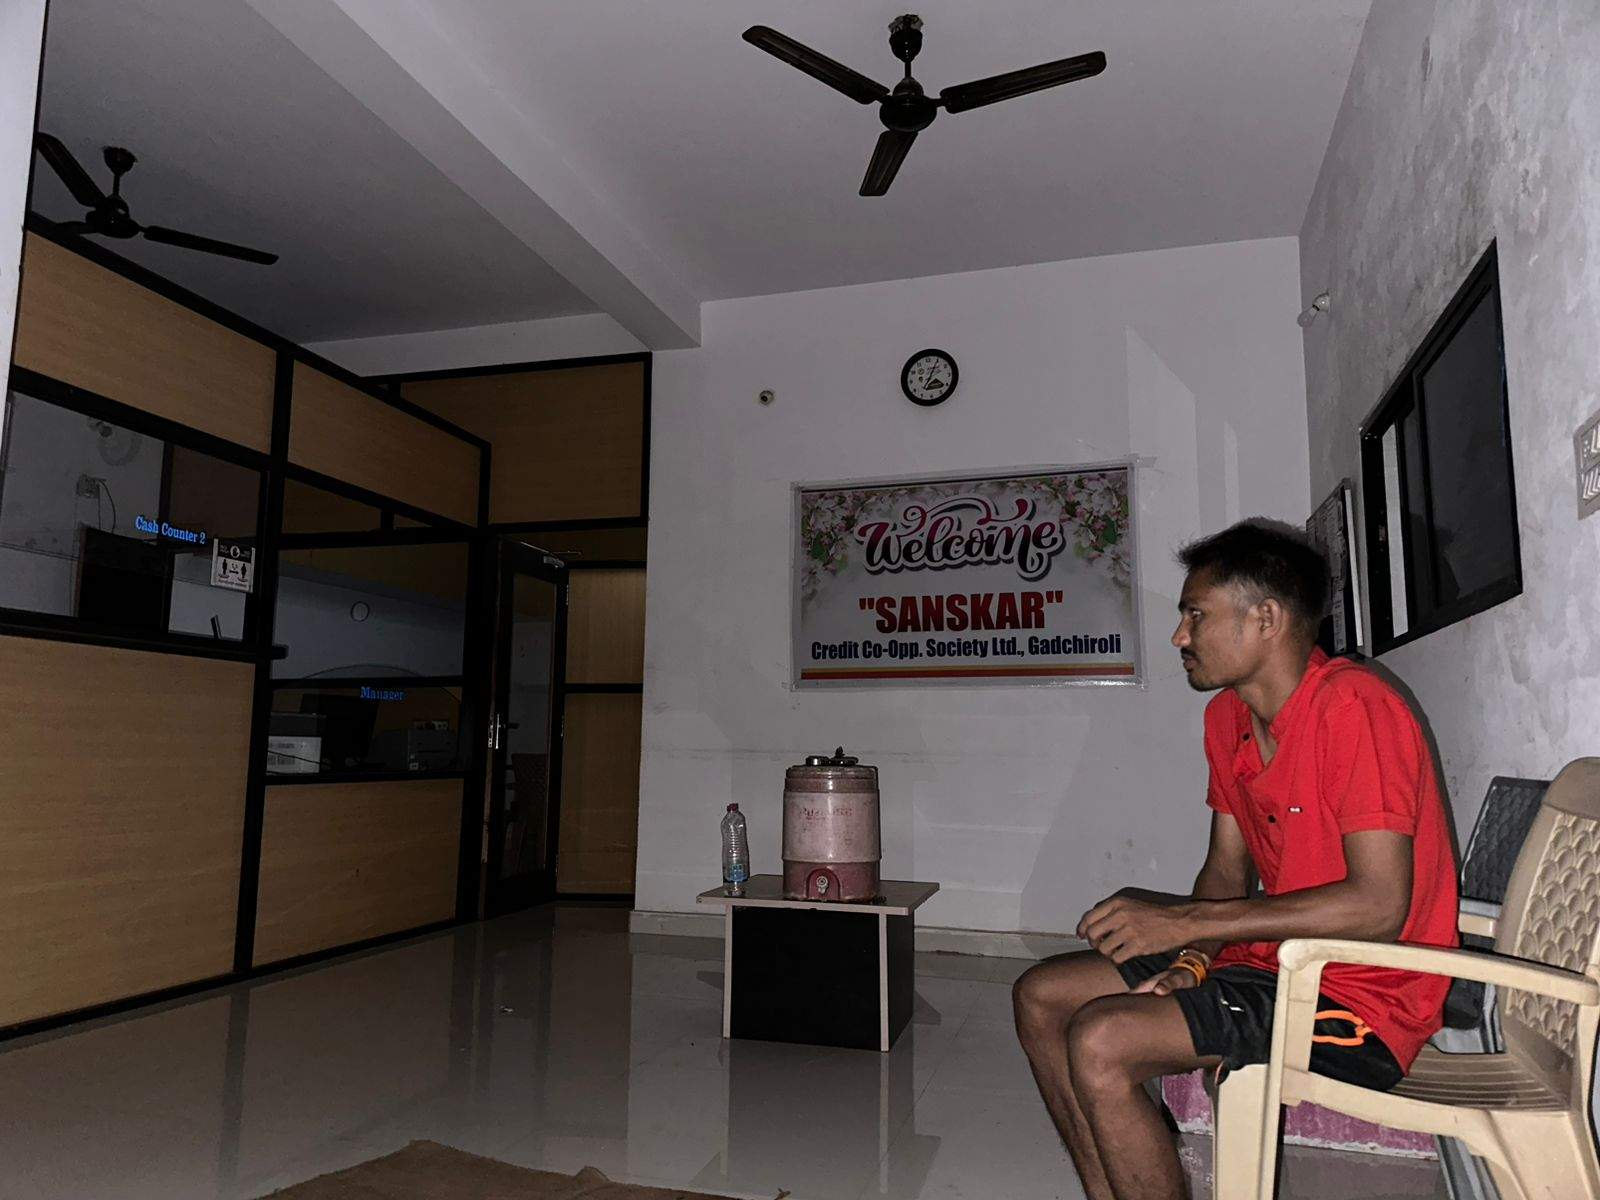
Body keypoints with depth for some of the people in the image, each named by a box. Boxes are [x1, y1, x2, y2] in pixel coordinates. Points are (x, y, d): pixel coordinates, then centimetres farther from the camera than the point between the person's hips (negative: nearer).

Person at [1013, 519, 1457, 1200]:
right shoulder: (1227, 716, 6)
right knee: (1041, 997, 4)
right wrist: (1191, 963, -8)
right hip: (1272, 963, 9)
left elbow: (1378, 906, -26)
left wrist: (1183, 921, -25)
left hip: (1362, 995, -9)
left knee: (1101, 1043, -24)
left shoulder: (1353, 707, -21)